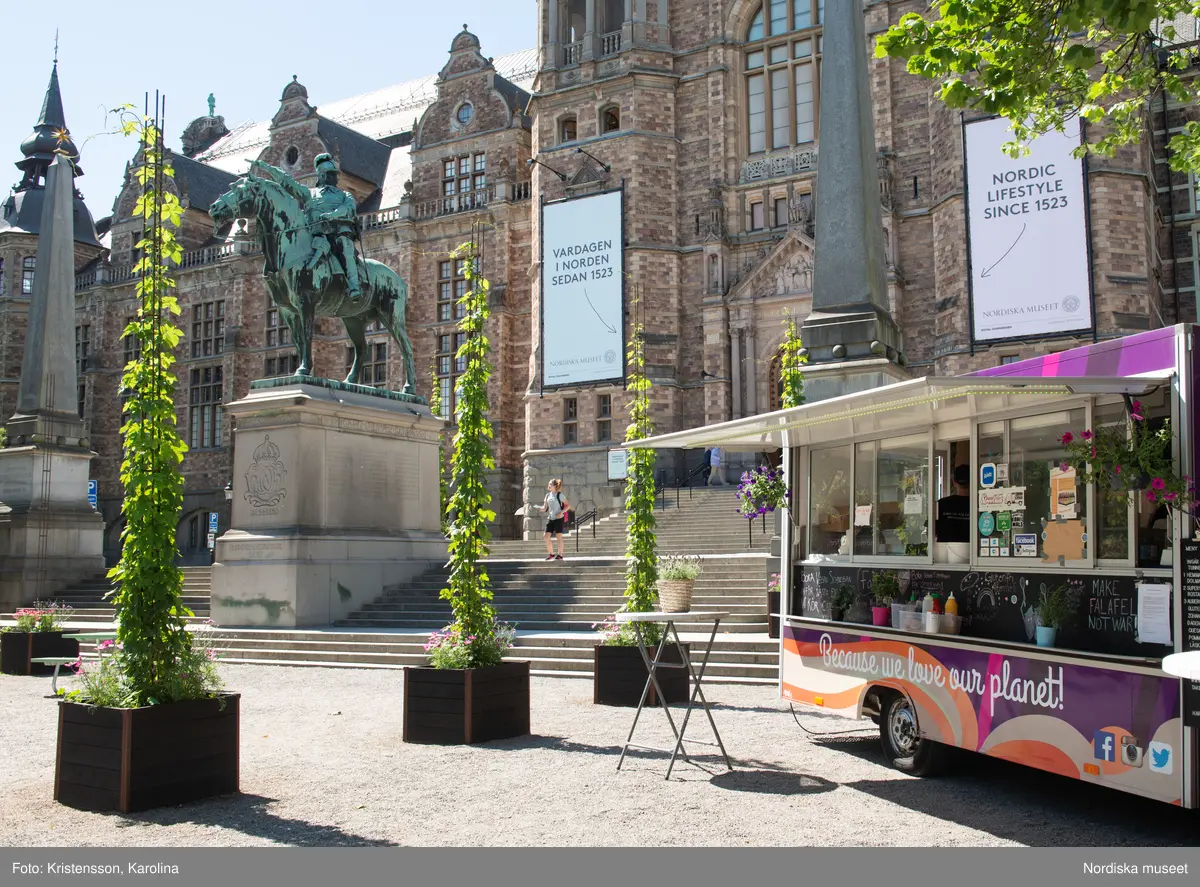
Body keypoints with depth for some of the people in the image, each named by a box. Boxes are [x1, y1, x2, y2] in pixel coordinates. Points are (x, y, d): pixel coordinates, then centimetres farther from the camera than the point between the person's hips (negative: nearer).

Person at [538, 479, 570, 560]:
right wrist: (540, 508, -9)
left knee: (559, 537, -2)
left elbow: (568, 505, -5)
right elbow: (545, 507, 12)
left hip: (558, 518, -6)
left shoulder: (559, 495, -6)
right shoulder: (548, 495, 11)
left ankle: (560, 555, 6)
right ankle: (551, 554, 12)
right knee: (547, 536, 0)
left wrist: (561, 512, -17)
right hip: (550, 519, 6)